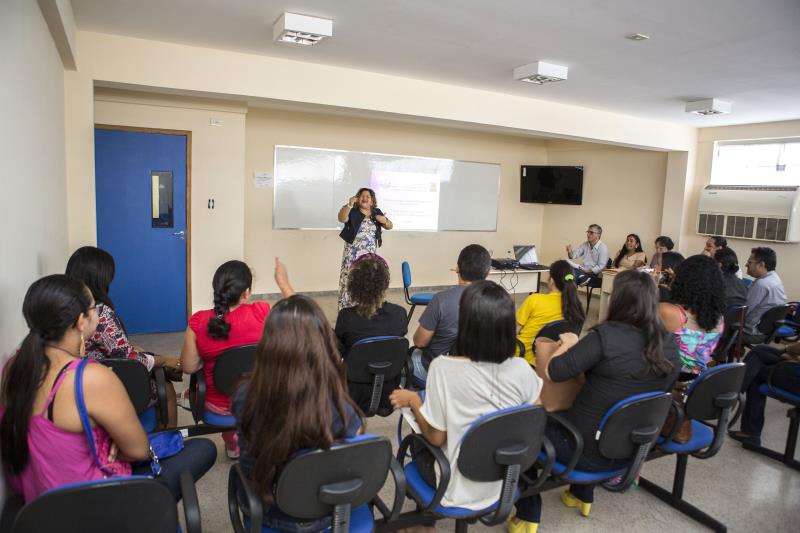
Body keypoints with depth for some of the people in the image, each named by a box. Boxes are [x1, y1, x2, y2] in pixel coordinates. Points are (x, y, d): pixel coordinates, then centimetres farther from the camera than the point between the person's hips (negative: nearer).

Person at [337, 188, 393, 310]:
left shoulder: (377, 212, 10)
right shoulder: (352, 212, -2)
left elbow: (390, 226, 10)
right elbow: (342, 218, -22)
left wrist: (385, 220, -12)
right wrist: (349, 204, -35)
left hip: (370, 255, 4)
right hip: (353, 254, -4)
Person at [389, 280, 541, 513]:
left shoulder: (443, 367, -28)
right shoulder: (521, 369, -18)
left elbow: (436, 437, -18)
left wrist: (412, 400, -3)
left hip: (460, 487, -3)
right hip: (506, 481, 4)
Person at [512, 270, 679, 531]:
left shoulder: (607, 335, -26)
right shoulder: (669, 344, -7)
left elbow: (553, 372, -24)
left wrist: (569, 343, -4)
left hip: (592, 450, -6)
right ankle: (582, 496, 48)